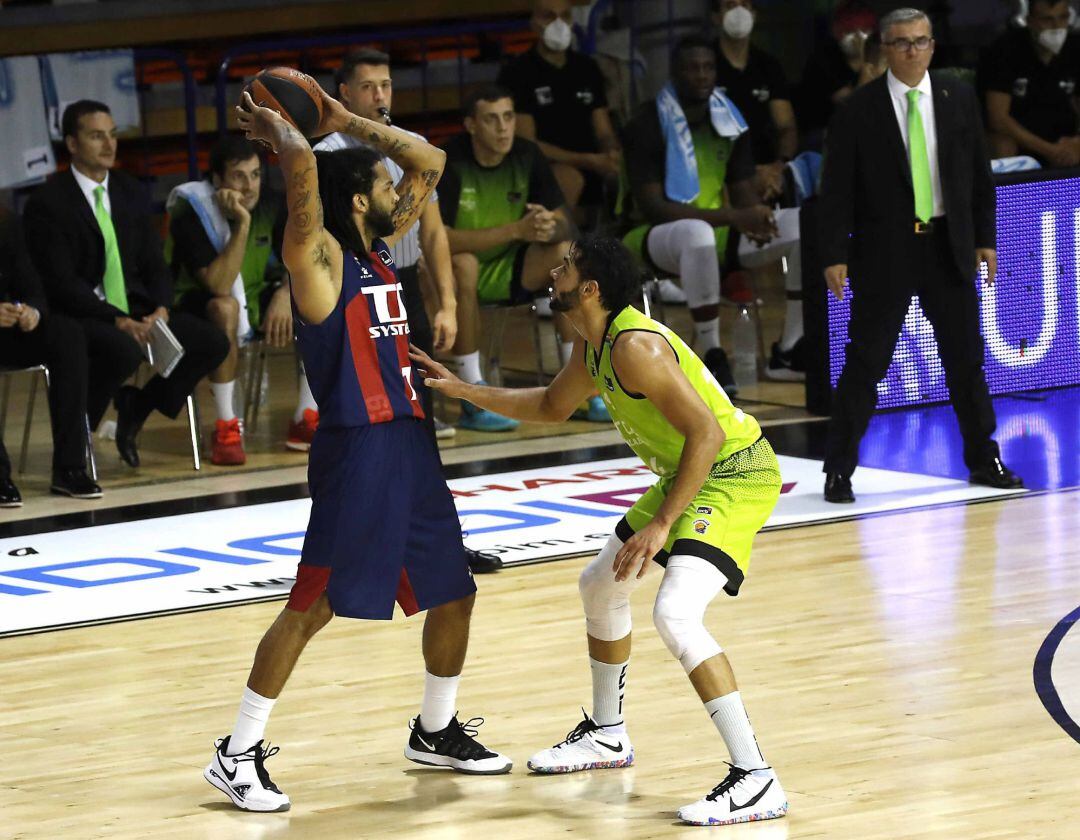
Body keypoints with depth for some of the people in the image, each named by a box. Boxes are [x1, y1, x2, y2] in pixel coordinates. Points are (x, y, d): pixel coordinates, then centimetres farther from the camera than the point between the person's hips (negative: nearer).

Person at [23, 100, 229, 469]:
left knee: (212, 342, -12)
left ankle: (136, 409, 6)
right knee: (125, 351, -38)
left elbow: (154, 262, 13)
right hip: (80, 316, -7)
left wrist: (160, 310, -8)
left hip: (136, 310, 7)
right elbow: (62, 282, -15)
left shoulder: (131, 192, 13)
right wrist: (119, 321, -23)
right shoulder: (47, 203, -8)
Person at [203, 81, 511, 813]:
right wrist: (276, 129, -7)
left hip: (409, 443, 9)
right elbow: (304, 169, -27)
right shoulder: (320, 258, -10)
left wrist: (345, 120, 12)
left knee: (455, 593, 15)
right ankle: (239, 755, -1)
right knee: (314, 605, -7)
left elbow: (429, 162, 18)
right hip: (356, 450, -9)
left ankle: (437, 731, 33)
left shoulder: (381, 248, 13)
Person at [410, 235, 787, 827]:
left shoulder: (636, 347, -24)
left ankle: (755, 781, -27)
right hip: (689, 475, 11)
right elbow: (551, 406, 28)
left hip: (734, 474, -11)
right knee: (600, 586, 23)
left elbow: (707, 432, -28)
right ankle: (607, 734, 44)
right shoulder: (592, 348, 7)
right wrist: (462, 390, 22)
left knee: (674, 615, -27)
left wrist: (661, 526, -27)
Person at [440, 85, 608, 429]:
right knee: (462, 264, -37)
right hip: (456, 273, -5)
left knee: (565, 253, -21)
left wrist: (549, 227, -29)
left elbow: (563, 223, -2)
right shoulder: (450, 163, -20)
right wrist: (516, 230, -35)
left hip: (510, 270, 5)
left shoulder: (526, 155, -4)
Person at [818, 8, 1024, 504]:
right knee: (865, 361, -2)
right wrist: (835, 255, -10)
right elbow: (837, 188, -5)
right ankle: (839, 470, 4)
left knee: (966, 356, 10)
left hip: (949, 247, 3)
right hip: (884, 252, -3)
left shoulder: (959, 99, 5)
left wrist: (984, 238, 5)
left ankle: (983, 460, 22)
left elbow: (979, 173, 10)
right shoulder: (859, 110, -5)